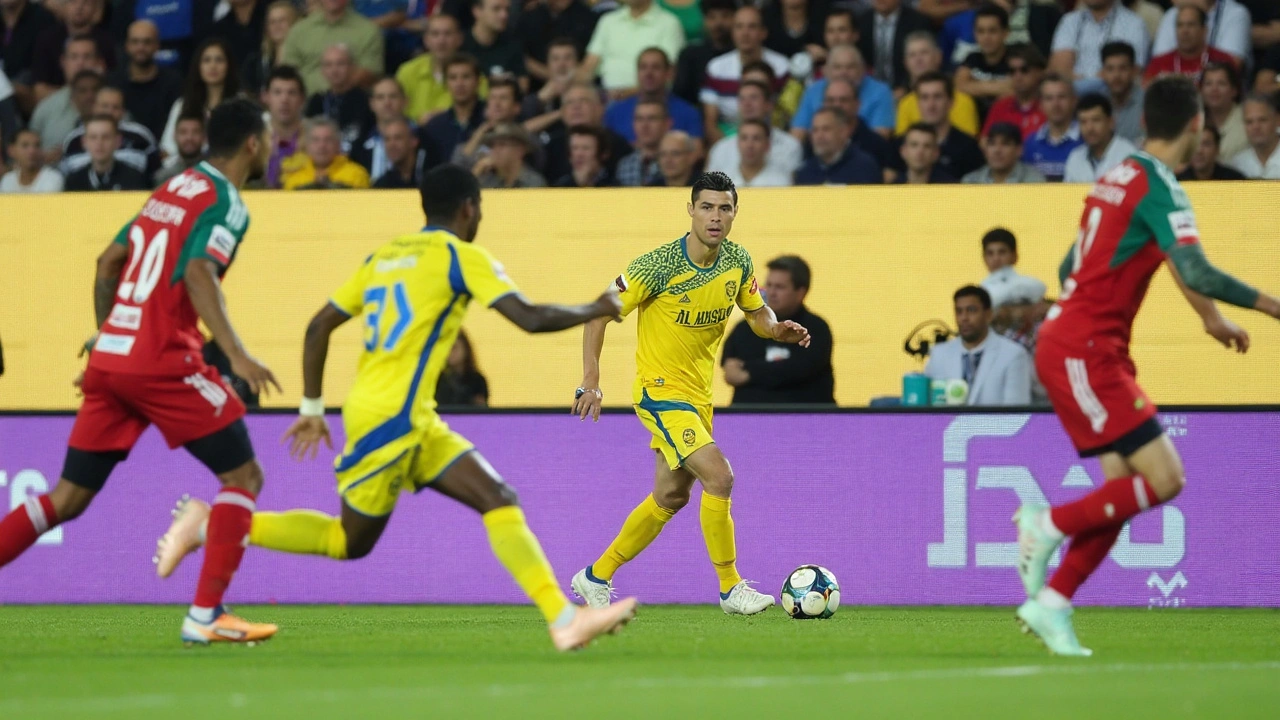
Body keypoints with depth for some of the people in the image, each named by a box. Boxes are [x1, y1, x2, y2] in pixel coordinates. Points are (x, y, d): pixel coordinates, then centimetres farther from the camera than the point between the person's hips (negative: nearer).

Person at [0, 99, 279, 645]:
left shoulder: (173, 189, 19)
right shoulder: (225, 204, -6)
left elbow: (109, 262, 23)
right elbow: (198, 274, -21)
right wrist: (236, 354, -29)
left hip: (110, 354, 8)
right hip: (162, 362, -8)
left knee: (69, 497, 11)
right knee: (244, 476, 3)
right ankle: (205, 614, -5)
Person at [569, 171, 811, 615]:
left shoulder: (738, 262, -3)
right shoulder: (659, 266, -20)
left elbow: (757, 313, 11)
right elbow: (600, 313, -14)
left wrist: (777, 329, -13)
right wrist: (591, 382, -21)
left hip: (699, 395, 8)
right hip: (659, 391, -8)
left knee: (671, 496, 15)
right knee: (718, 476, -20)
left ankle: (596, 577, 30)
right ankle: (731, 589, -10)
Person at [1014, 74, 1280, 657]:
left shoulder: (1121, 178, 14)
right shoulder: (1157, 187, -13)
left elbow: (1070, 267, 23)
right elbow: (1195, 271, -24)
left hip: (1080, 346, 9)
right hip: (1082, 351, -9)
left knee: (1125, 487, 6)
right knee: (1164, 479, -12)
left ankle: (1051, 605, 7)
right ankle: (1049, 525, -4)